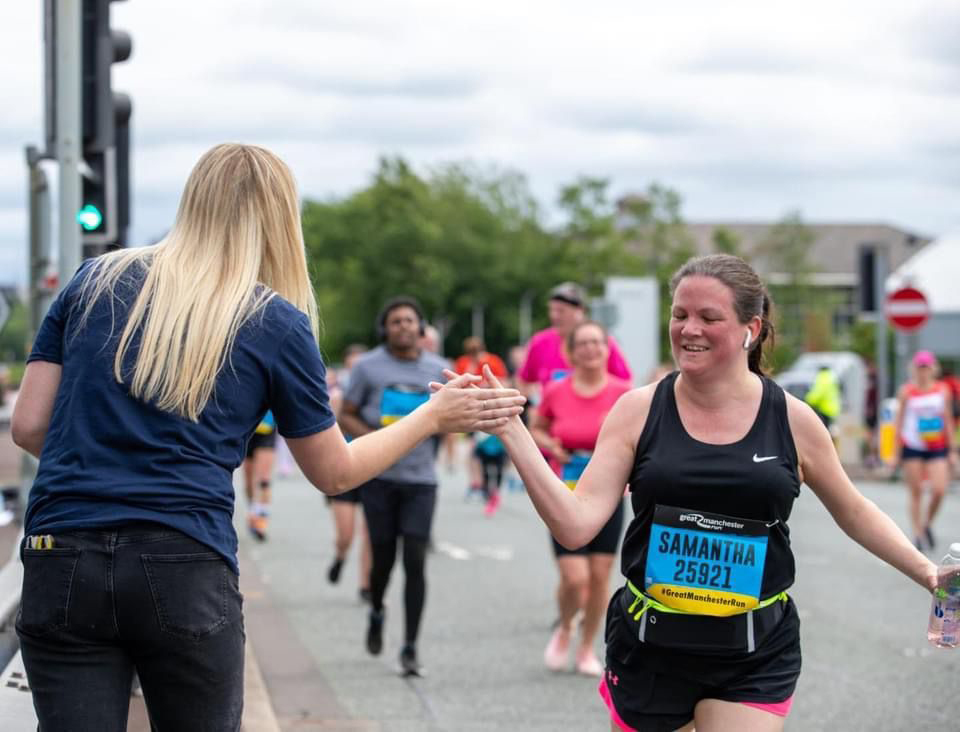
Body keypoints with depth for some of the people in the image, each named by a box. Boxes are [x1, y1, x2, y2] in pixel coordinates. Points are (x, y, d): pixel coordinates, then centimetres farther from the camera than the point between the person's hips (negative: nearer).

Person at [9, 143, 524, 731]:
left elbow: (29, 427, 10)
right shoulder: (277, 324, 5)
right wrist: (434, 417, 26)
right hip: (186, 570, -2)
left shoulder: (95, 281, 11)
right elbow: (334, 473, 14)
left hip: (61, 561, 2)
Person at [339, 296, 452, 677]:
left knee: (415, 561, -6)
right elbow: (345, 416, 4)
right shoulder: (368, 366, 2)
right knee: (383, 557, 3)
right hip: (380, 476, -1)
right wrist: (373, 438, -13)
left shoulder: (437, 368, 8)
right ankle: (376, 611, 37)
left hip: (421, 477, 1)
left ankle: (410, 648, -1)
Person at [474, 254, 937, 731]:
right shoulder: (638, 410, -6)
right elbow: (576, 525, -13)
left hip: (754, 658, -1)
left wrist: (928, 573, 4)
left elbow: (853, 513, 13)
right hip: (649, 648, 1)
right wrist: (510, 430, -22)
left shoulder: (792, 421, -4)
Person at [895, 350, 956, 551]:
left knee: (939, 490, -10)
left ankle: (927, 524, 16)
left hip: (937, 447, 1)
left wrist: (951, 450, 9)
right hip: (912, 447, -1)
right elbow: (899, 421, 3)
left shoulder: (942, 390, 3)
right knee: (916, 493, 1)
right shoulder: (906, 392, -3)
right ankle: (918, 534, 9)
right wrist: (896, 451, 1)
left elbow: (948, 421, 9)